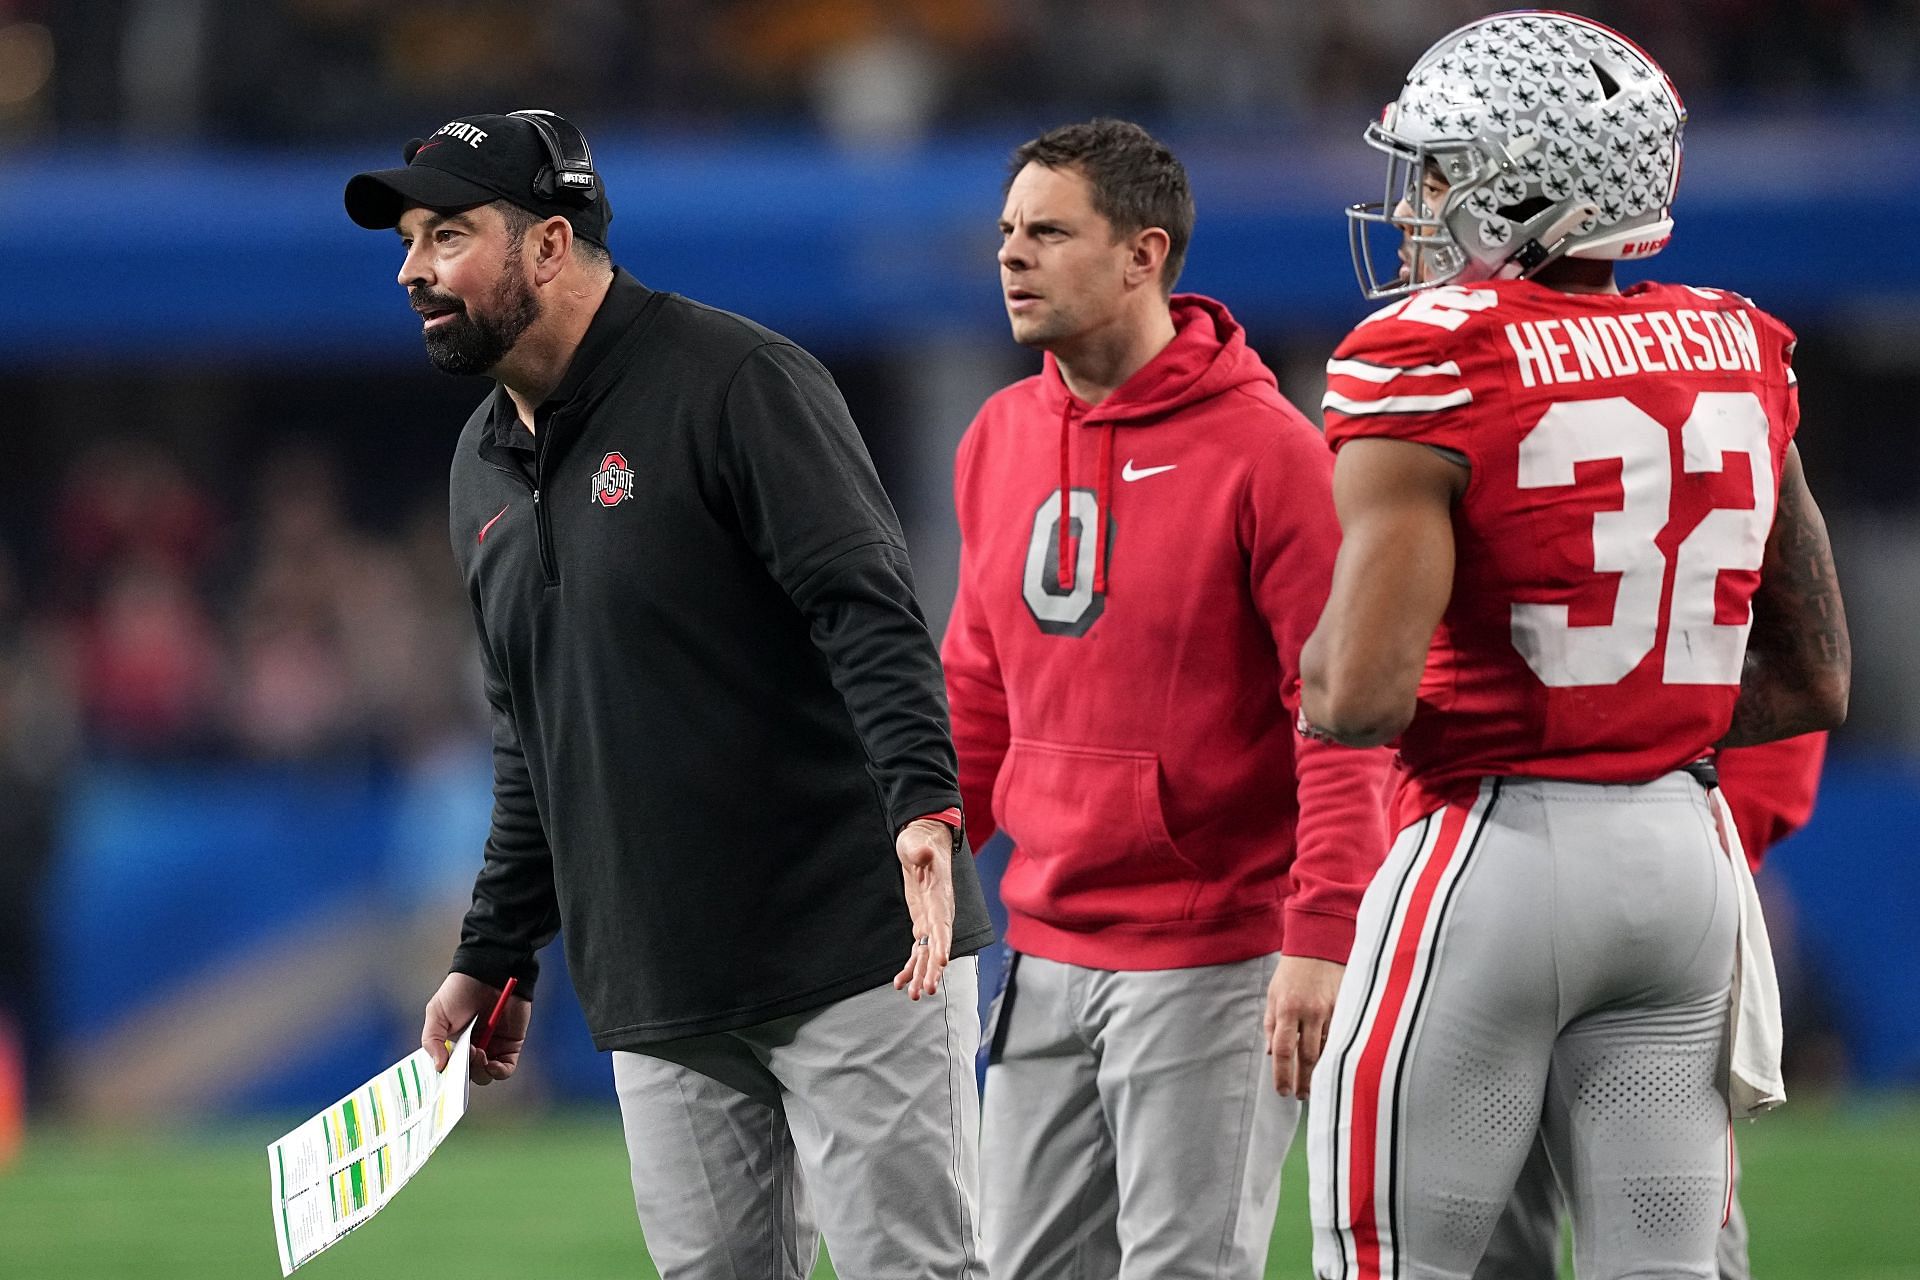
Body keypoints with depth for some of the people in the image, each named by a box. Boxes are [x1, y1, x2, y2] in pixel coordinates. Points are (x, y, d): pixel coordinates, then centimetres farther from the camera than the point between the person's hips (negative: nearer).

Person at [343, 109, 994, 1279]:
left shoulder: (735, 382, -8)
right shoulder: (487, 472, 17)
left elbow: (869, 608, -17)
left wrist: (924, 802, -31)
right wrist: (497, 954, 23)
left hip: (852, 955, -7)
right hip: (661, 1001, 7)